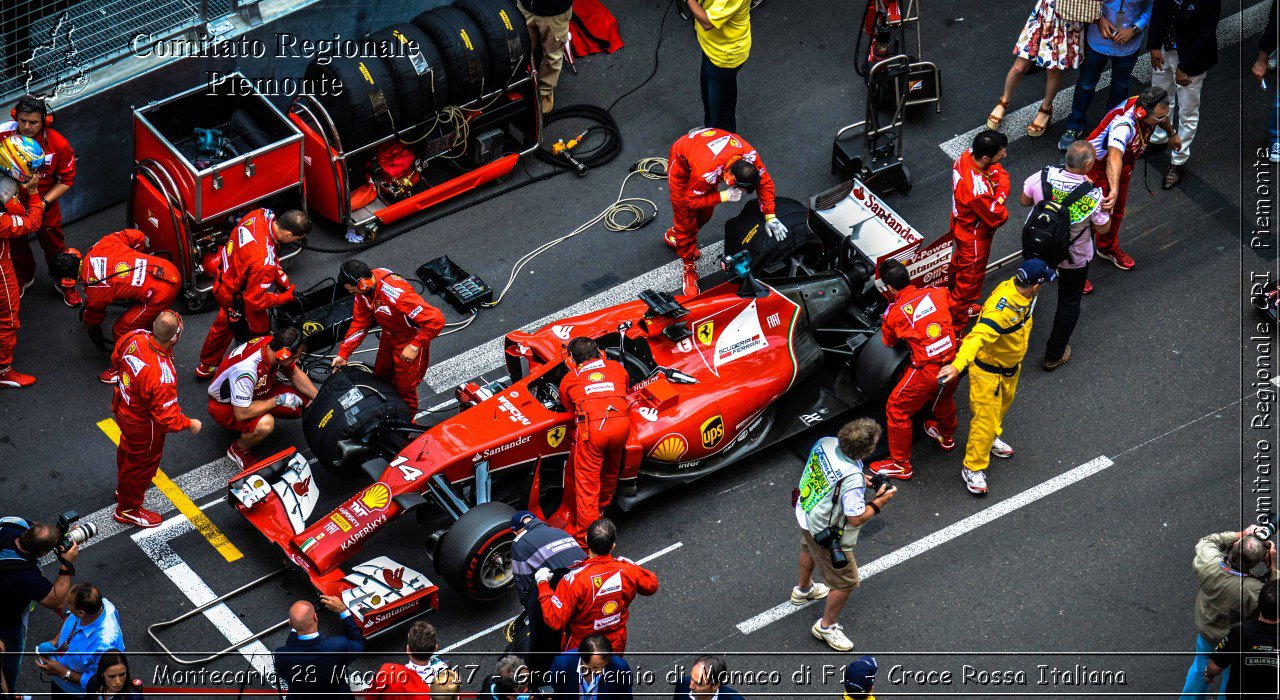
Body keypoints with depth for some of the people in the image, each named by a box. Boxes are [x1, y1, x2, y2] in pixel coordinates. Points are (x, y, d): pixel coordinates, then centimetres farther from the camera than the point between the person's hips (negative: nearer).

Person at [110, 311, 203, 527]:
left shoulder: (133, 338, -25)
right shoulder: (163, 376, -45)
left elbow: (116, 360, -1)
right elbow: (168, 418, -33)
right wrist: (190, 424, -14)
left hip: (122, 406, 7)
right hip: (143, 425, -7)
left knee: (128, 449, 35)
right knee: (142, 462, 22)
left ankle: (123, 488, 65)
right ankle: (128, 509, 47)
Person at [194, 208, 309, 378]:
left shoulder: (261, 215, -20)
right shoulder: (264, 262, -43)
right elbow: (255, 301, -28)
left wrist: (285, 285, -3)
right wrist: (287, 297, -14)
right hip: (237, 298, -9)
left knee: (224, 324, 34)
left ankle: (206, 367, 58)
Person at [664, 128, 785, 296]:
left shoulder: (749, 155, -32)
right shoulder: (706, 172, -47)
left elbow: (765, 182, -15)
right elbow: (691, 200, -29)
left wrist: (770, 217, -18)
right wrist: (724, 196, -35)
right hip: (682, 161, -6)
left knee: (705, 213, 18)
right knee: (686, 220, -2)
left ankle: (674, 235, 47)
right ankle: (689, 269, 15)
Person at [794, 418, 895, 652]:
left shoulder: (825, 444, -18)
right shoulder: (852, 479, -40)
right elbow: (856, 519, -30)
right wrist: (879, 501, -16)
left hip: (805, 515, 8)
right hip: (828, 536, -8)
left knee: (809, 551, 39)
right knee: (846, 582, 15)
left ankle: (803, 590, 68)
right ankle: (826, 626, 34)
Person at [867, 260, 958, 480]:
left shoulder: (893, 313, -9)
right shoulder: (937, 293, 0)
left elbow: (888, 342, 9)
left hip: (927, 370, -6)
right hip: (953, 362, 6)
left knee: (897, 409, 12)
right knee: (944, 396, 36)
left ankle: (901, 465, 21)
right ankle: (946, 436, 61)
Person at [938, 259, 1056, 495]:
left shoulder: (1021, 292, -12)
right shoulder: (1001, 308, -41)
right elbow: (978, 336, -53)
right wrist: (958, 365, -67)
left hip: (1010, 366, 9)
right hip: (988, 370, -9)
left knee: (1004, 403, 31)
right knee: (986, 418, 2)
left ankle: (991, 439, 59)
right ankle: (973, 468, 20)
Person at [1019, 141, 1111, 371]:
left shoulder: (1042, 177, -25)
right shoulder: (1092, 195, -32)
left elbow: (1024, 200, -6)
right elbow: (1103, 228, -15)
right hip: (1074, 258, -3)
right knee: (1069, 302, 20)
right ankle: (1054, 355, 32)